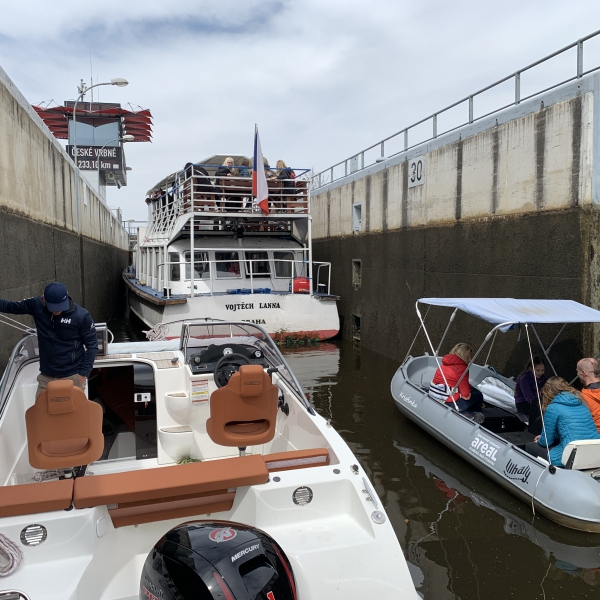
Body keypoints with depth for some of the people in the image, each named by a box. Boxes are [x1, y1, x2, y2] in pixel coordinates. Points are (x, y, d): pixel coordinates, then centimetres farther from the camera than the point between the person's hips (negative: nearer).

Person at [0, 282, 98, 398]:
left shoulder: (81, 316, -16)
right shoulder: (37, 305, -6)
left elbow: (92, 345, -10)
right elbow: (10, 306, 10)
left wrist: (84, 373, -13)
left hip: (72, 377, -4)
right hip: (46, 377, 4)